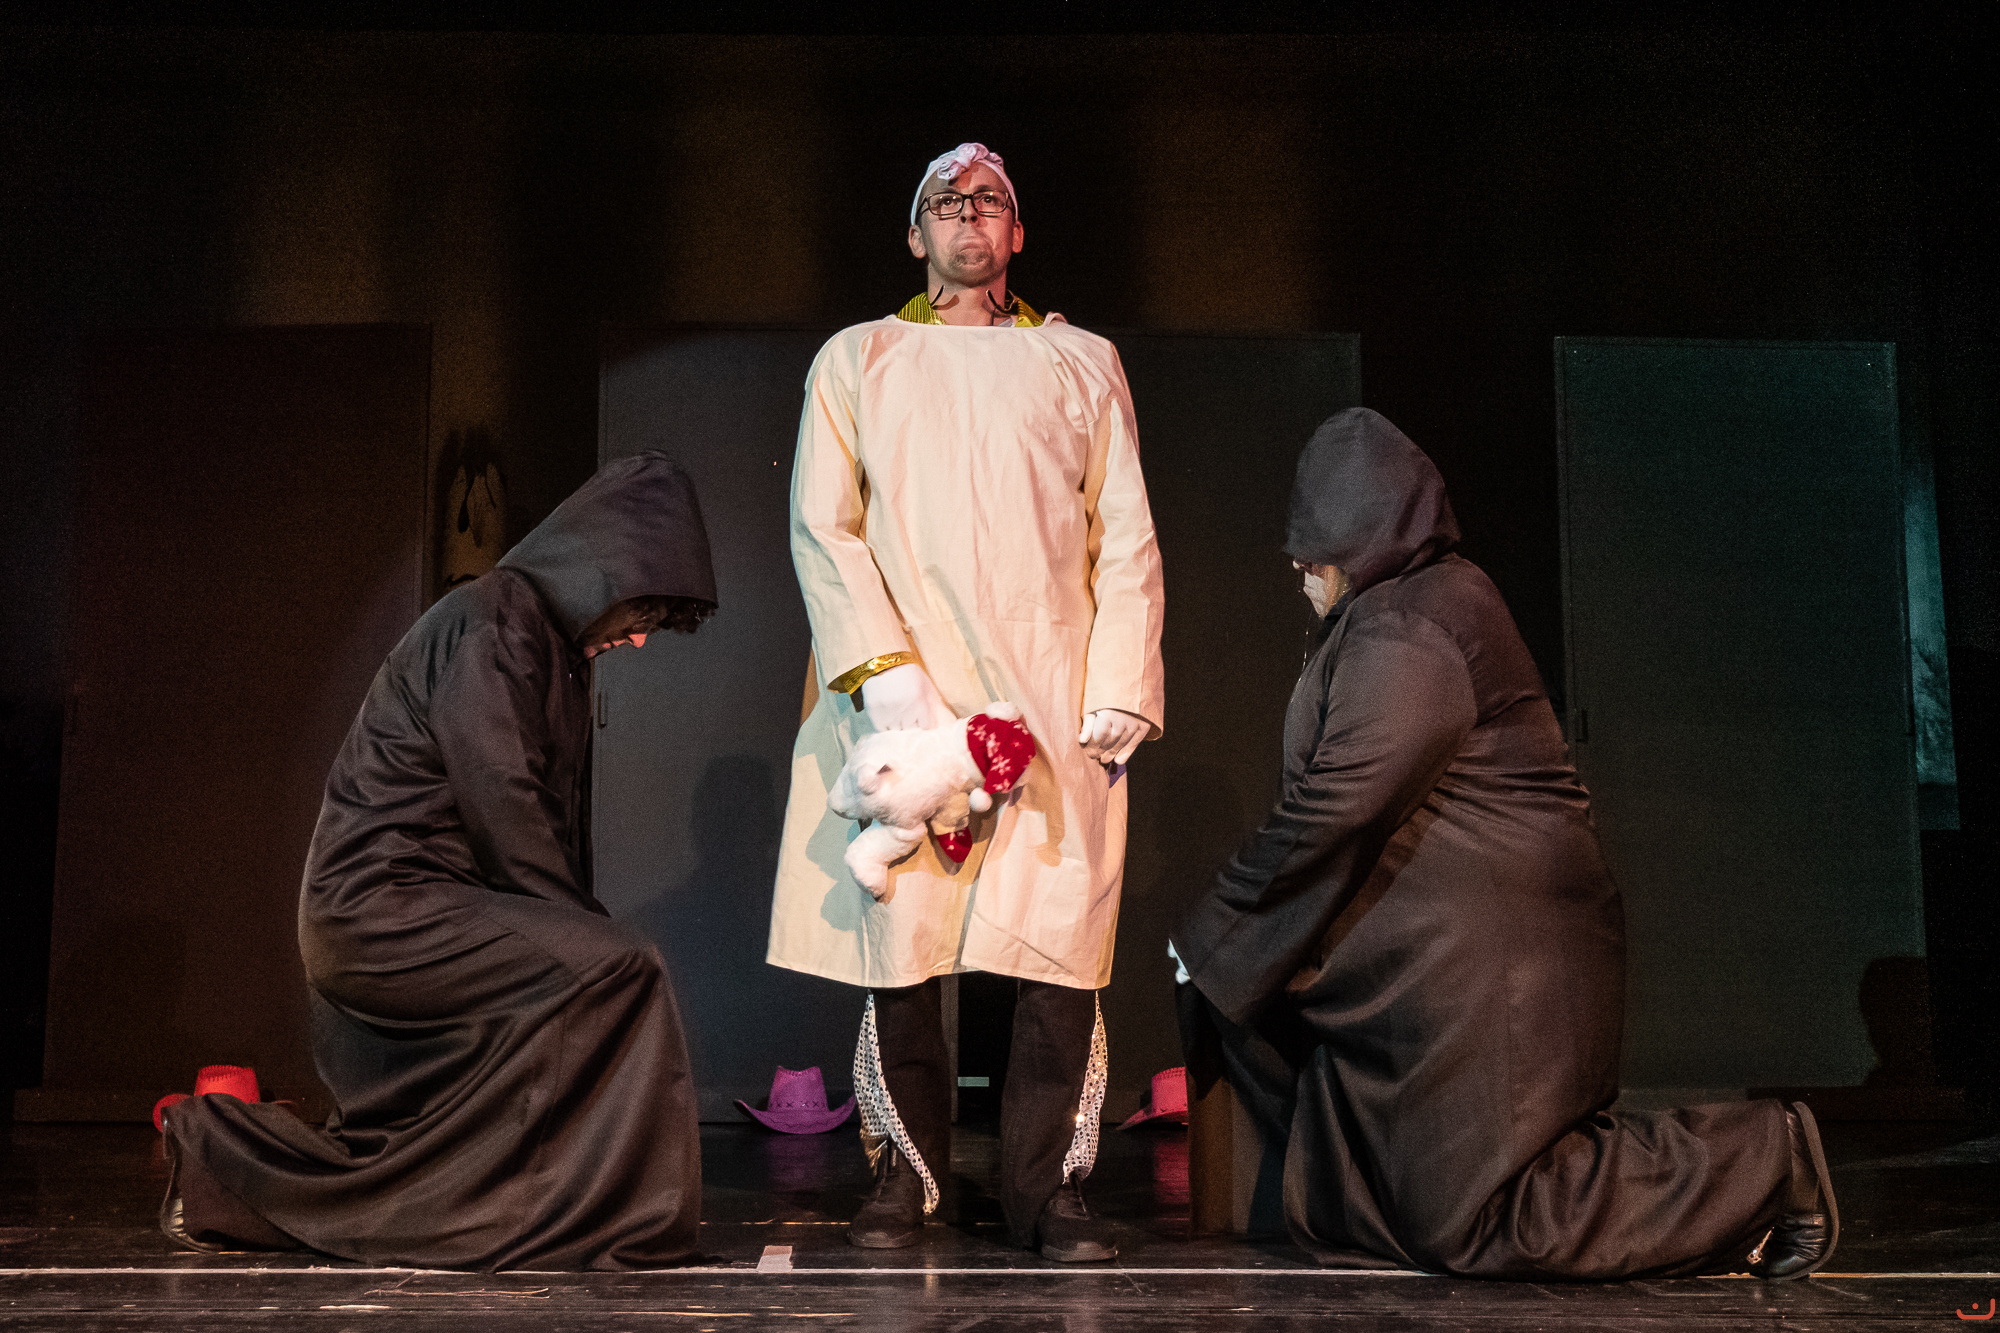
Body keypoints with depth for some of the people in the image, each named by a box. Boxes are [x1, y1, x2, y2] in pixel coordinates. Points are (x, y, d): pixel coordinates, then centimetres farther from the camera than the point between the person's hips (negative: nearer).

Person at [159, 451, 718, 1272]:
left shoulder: (556, 644, 16)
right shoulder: (488, 627, -15)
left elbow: (556, 823, 17)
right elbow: (506, 811, -20)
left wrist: (581, 930, 8)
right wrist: (588, 938, -13)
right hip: (387, 904, -10)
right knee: (615, 976, -24)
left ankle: (224, 1159, 26)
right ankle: (616, 1222, -18)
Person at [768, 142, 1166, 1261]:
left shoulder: (1082, 362, 19)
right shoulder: (858, 360, 17)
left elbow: (1127, 540, 12)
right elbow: (823, 526, 6)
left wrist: (1121, 687, -1)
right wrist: (882, 668, -8)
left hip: (1051, 695, 1)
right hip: (901, 698, 0)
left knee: (1062, 937, -6)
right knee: (899, 933, -4)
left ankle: (1050, 1186, 2)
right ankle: (907, 1178, 8)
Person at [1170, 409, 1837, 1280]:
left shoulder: (1402, 630, -17)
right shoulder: (1434, 598, 16)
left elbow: (1336, 807, -24)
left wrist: (1210, 932, -13)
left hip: (1479, 958, -10)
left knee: (1468, 1225, -4)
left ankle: (1763, 1163, 4)